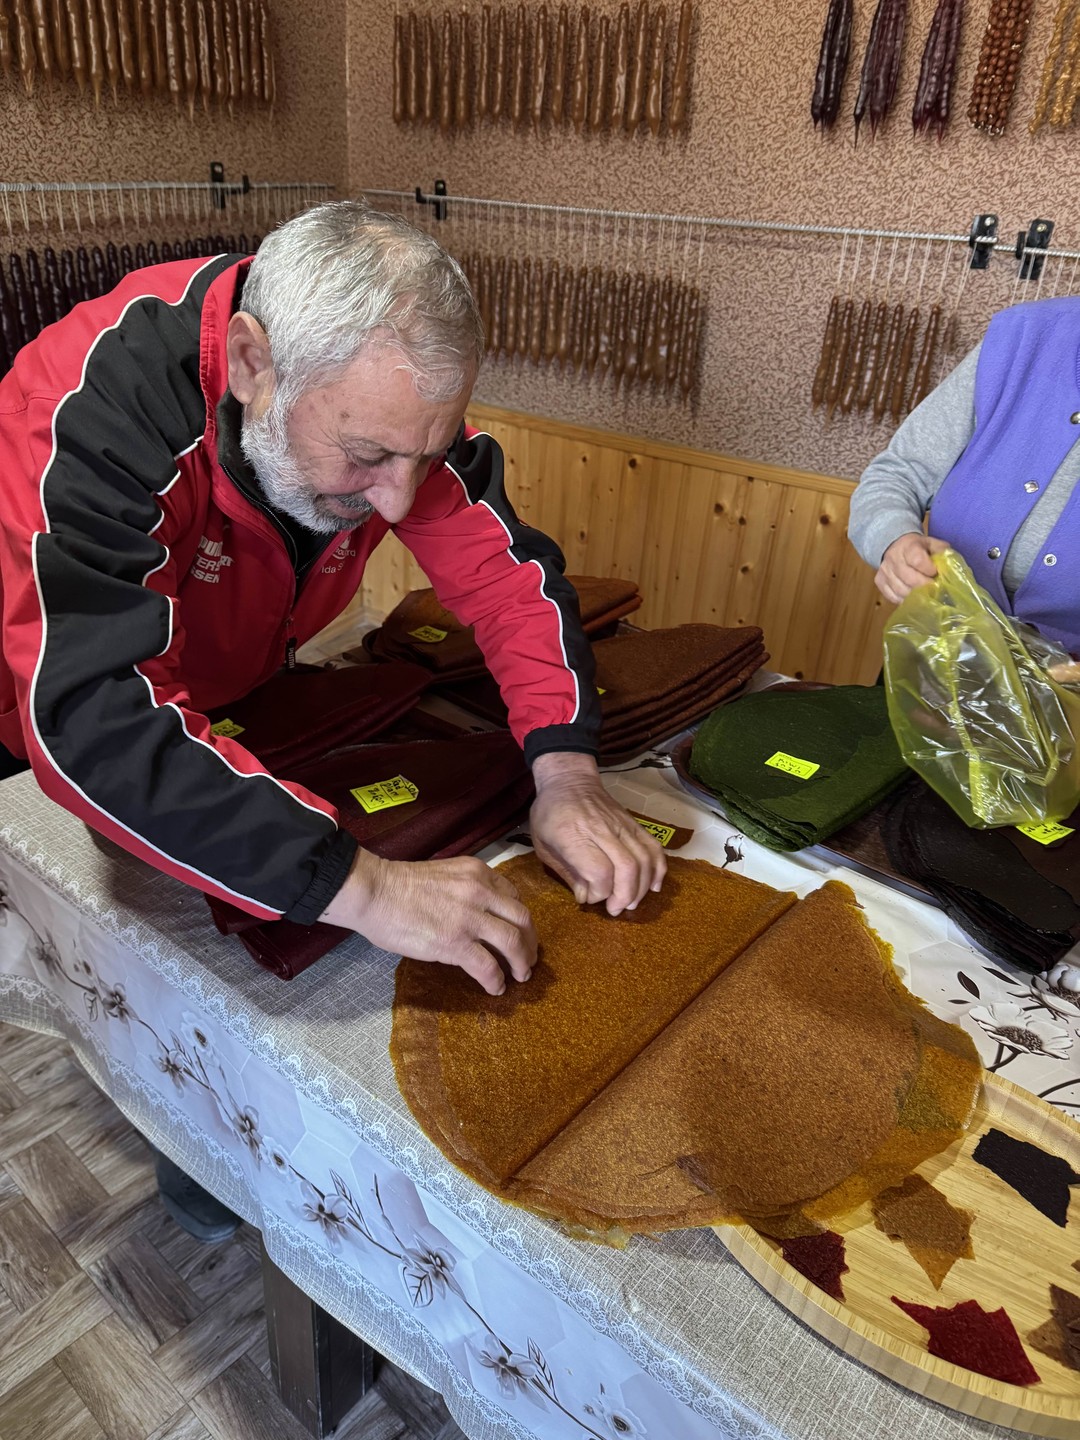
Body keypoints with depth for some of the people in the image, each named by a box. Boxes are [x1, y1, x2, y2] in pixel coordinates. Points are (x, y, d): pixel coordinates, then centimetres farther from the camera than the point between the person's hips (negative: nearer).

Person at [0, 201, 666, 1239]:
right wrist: (362, 887, -53)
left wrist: (564, 774, -34)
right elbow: (90, 715, -48)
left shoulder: (387, 394, -23)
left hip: (240, 694, 5)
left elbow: (506, 569, -20)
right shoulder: (103, 406, -40)